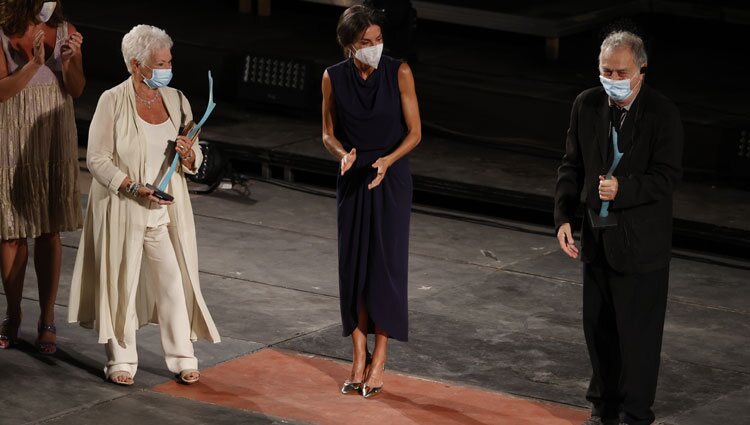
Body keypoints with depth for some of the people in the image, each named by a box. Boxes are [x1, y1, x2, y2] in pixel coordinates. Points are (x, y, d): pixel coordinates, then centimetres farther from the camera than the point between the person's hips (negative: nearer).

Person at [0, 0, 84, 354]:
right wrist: (34, 64, -28)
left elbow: (76, 90, -1)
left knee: (49, 232, 5)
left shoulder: (65, 32, -2)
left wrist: (68, 61, -19)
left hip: (55, 138, 2)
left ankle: (47, 321, 11)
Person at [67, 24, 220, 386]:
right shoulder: (112, 101, -8)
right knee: (121, 283, 4)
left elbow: (195, 160, 11)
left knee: (174, 281, 2)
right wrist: (135, 188, -19)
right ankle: (121, 360, 15)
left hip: (166, 210, 4)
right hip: (122, 209, -3)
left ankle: (182, 357, 11)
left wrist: (188, 154, -13)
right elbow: (97, 159, -10)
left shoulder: (176, 100, 5)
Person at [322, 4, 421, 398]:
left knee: (386, 265, -3)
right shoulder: (333, 78, -4)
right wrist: (343, 154, -17)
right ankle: (358, 360, 10)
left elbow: (414, 132, -6)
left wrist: (387, 160, -23)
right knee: (353, 266, 2)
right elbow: (328, 133, 5)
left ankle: (379, 361, 6)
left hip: (391, 180, -2)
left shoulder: (399, 73, -10)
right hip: (352, 181, 2)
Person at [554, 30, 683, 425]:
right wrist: (564, 217, -4)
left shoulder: (662, 114, -14)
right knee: (598, 328, 15)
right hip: (597, 238, 5)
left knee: (638, 332, 2)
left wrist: (622, 189, -30)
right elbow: (571, 166, 6)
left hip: (641, 243, -5)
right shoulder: (587, 105, 1)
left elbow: (667, 177, -16)